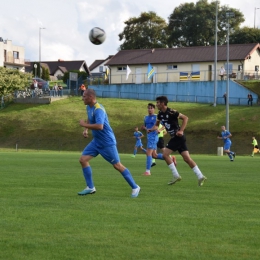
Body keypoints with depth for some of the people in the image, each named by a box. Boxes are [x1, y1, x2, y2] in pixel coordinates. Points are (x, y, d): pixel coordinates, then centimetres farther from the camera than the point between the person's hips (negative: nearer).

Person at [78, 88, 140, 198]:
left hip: (107, 142, -9)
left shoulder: (98, 109, -25)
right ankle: (90, 188, 8)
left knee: (117, 165, -4)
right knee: (83, 159, 1)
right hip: (96, 141, 9)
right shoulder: (89, 107, 5)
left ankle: (135, 187, 7)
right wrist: (85, 130, 9)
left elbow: (99, 126, -39)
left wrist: (84, 125, -27)